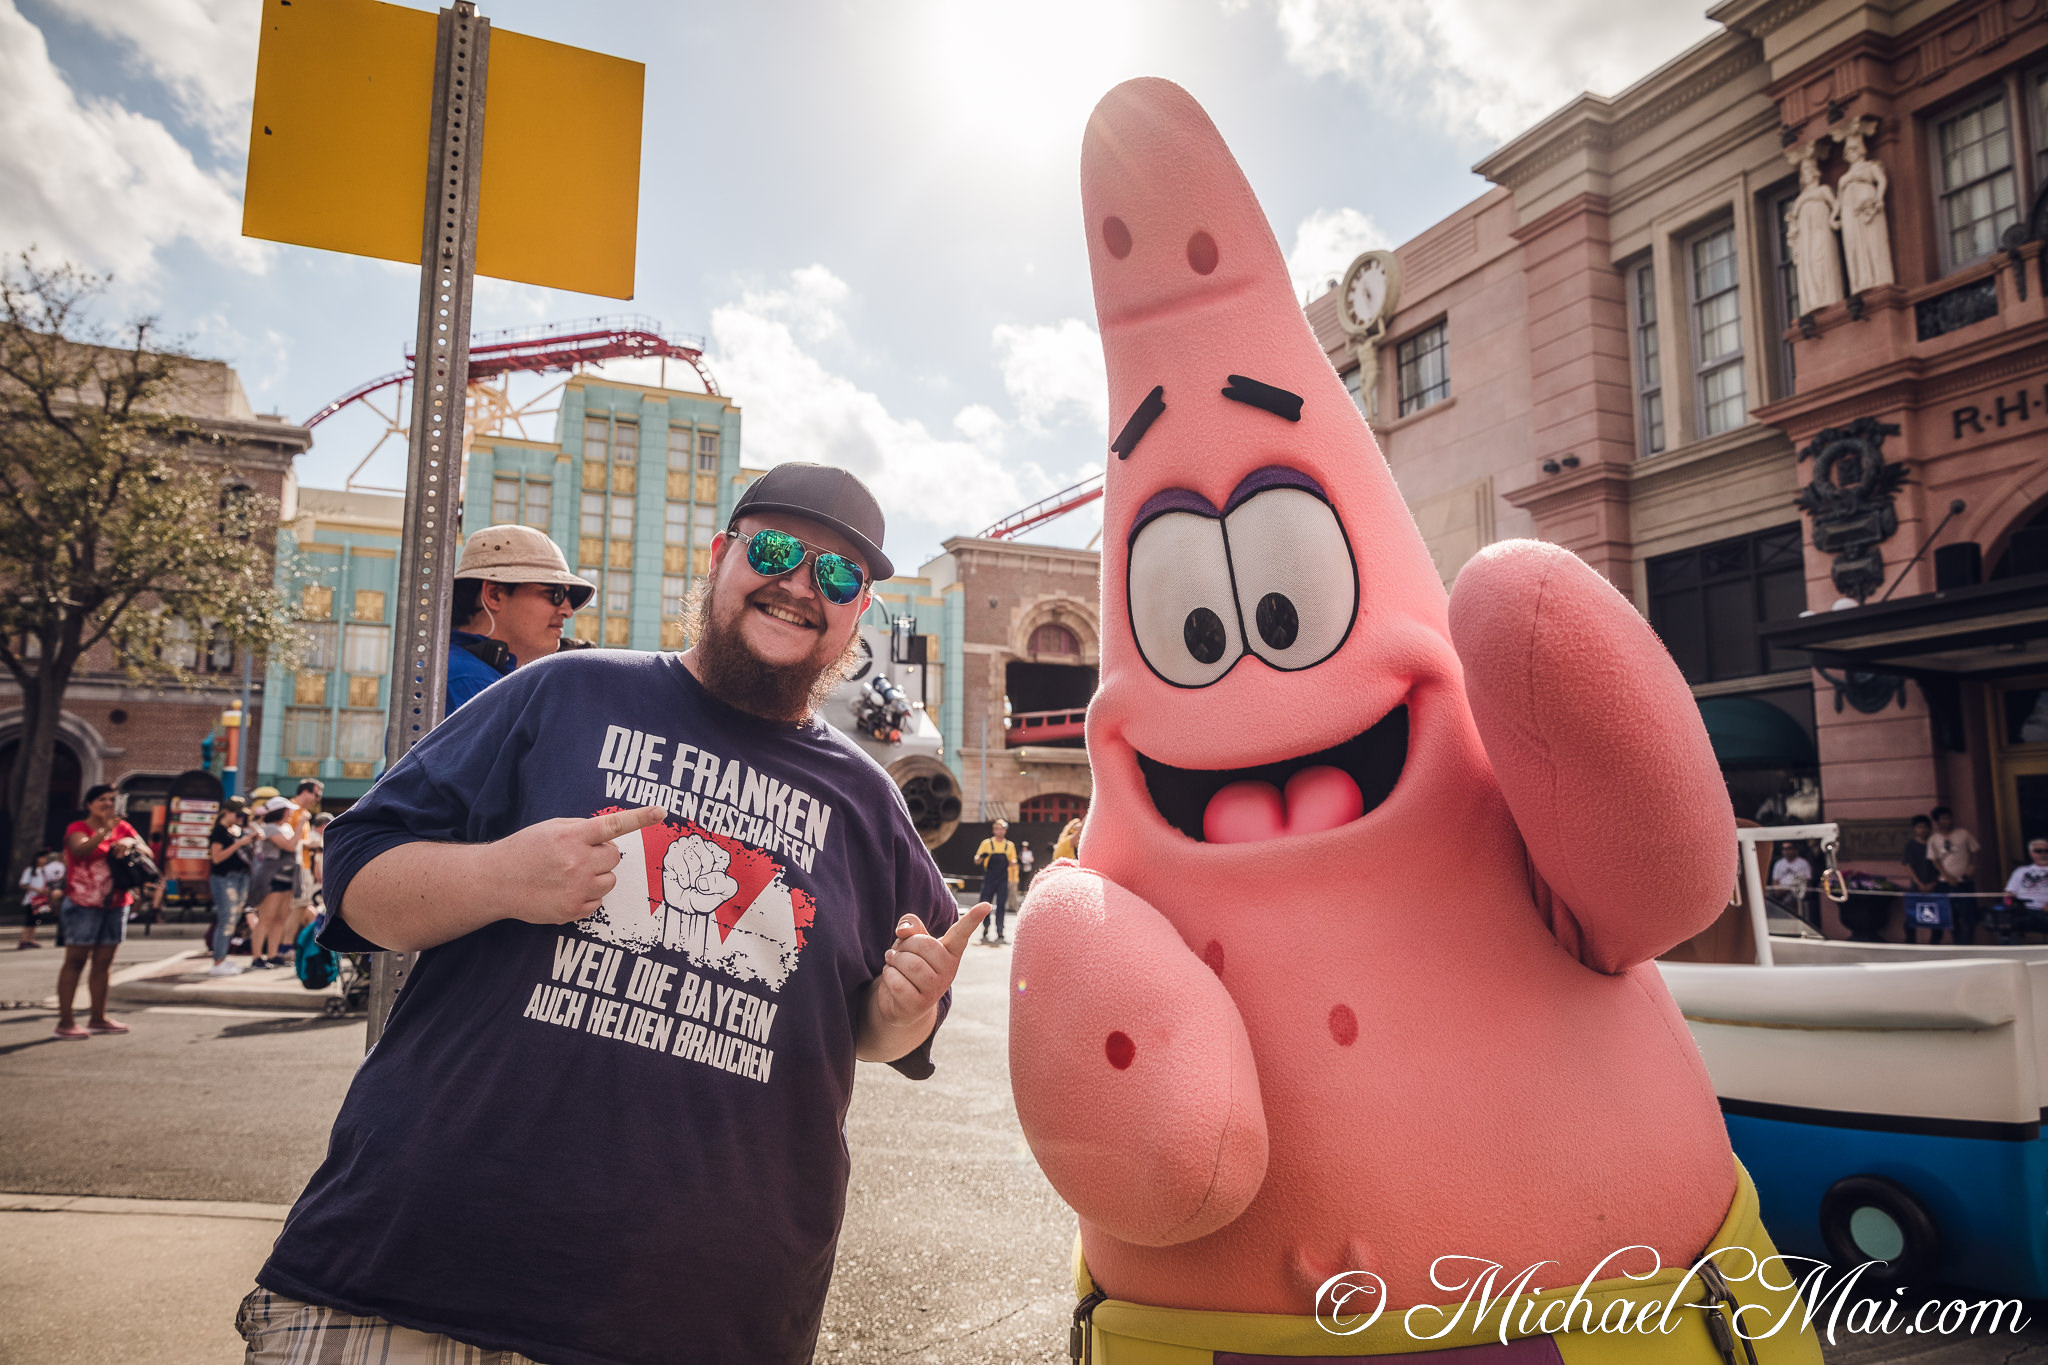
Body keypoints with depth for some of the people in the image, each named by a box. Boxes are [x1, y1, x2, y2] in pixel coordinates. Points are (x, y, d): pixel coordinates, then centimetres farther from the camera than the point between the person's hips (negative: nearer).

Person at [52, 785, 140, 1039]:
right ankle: (64, 1022, -4)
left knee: (103, 962, 9)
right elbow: (80, 850, -24)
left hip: (115, 904, 5)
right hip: (83, 904, -5)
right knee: (75, 961, -4)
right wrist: (105, 831, -36)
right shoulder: (78, 828, -3)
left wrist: (130, 842, -12)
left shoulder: (123, 827, 12)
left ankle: (98, 1018, 15)